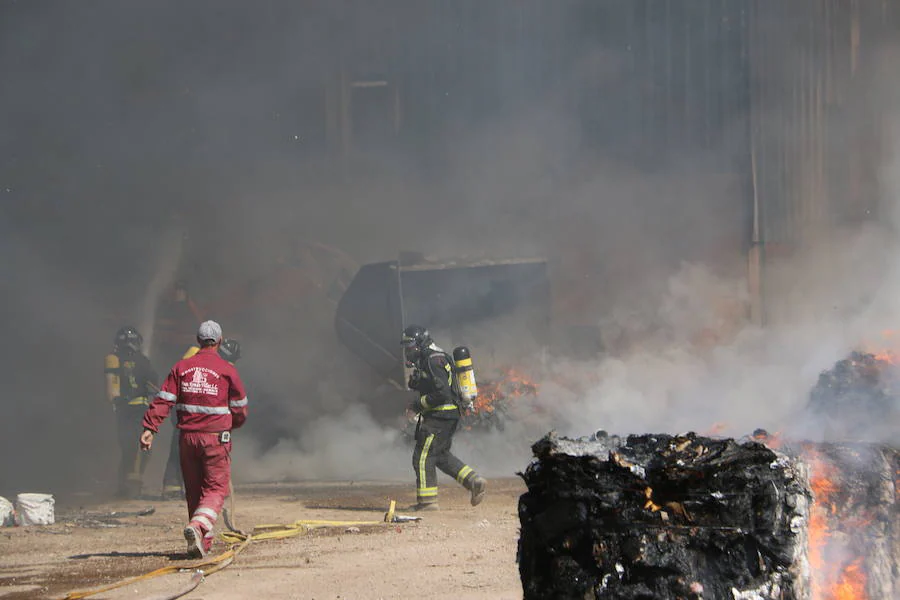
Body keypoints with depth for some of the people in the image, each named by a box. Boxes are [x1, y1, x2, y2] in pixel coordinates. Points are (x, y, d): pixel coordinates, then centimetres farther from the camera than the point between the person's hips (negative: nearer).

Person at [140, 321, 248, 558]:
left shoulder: (182, 367, 5)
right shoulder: (226, 370, -3)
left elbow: (163, 400, -4)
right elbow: (240, 408, 4)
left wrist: (149, 428, -7)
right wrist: (231, 426, 24)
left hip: (187, 438, 4)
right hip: (215, 438, -4)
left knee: (193, 491, 13)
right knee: (215, 489, -1)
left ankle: (202, 543, 17)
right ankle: (198, 526, -26)